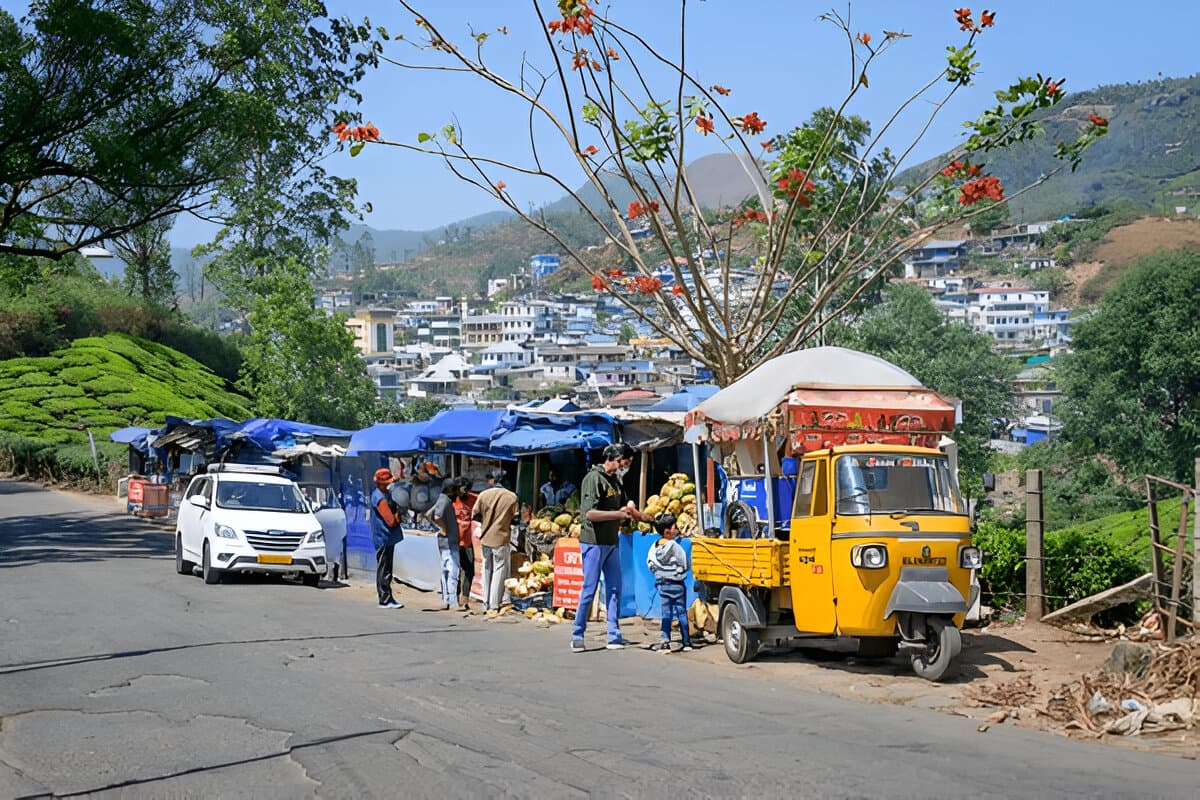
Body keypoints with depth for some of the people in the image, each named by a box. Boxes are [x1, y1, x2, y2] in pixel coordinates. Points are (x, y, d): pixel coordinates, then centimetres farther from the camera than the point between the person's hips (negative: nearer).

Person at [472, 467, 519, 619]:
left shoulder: (483, 495, -5)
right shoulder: (512, 497, -7)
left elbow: (474, 516, 0)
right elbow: (515, 519, -1)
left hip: (486, 537, 2)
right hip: (502, 538, -2)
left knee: (487, 570, 16)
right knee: (499, 572, 2)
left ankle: (487, 604, 21)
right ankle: (494, 607, -4)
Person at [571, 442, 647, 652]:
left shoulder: (616, 481, 13)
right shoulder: (594, 478, -14)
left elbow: (626, 508, 26)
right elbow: (590, 513, -23)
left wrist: (649, 519, 11)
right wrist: (619, 513, -20)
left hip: (612, 542, 8)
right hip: (594, 542, -8)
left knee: (614, 588, 7)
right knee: (589, 589, -3)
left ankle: (614, 636, 12)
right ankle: (577, 635, 5)